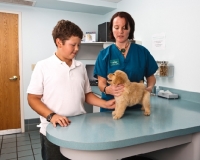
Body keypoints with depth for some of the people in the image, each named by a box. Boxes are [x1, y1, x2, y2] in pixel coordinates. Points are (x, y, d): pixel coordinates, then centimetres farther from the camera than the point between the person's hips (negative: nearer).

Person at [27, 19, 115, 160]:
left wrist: (105, 104, -2)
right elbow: (33, 98, -5)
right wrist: (51, 116, -19)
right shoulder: (43, 66, -5)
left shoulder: (81, 67, 7)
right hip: (53, 131, -3)